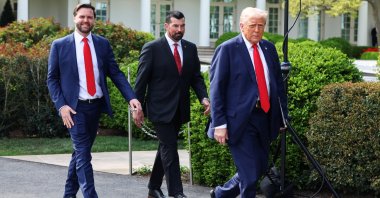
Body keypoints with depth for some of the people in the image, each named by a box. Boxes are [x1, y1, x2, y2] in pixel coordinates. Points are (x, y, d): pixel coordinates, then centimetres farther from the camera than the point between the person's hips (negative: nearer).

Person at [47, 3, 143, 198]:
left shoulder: (103, 44, 6)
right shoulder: (59, 45, -2)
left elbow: (116, 73, 3)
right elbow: (52, 79, 0)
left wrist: (132, 98, -11)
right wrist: (61, 106, -12)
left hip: (96, 106, 4)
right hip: (75, 107, -4)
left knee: (81, 152, 14)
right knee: (83, 154, -9)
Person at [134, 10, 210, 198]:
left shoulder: (190, 48, 7)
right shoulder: (152, 48, -7)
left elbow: (196, 77, 8)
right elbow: (142, 80, -5)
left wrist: (203, 97, -9)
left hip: (180, 110, 6)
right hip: (160, 108, -6)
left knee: (165, 148, 15)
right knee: (170, 150, -9)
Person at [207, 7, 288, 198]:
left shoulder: (269, 48, 11)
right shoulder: (227, 49, -7)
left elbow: (278, 83, 16)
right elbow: (216, 88, -9)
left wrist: (283, 115, 10)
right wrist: (219, 123, -14)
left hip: (264, 117, 7)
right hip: (240, 120, -7)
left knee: (260, 168, 14)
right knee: (250, 174, -5)